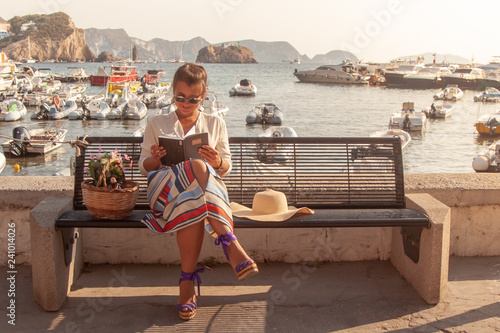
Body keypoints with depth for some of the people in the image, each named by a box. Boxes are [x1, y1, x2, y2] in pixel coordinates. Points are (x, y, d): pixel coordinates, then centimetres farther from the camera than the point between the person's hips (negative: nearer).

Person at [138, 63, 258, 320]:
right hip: (166, 189, -1)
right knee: (198, 167, -38)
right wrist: (155, 159, -11)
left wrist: (218, 162, -10)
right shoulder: (157, 124, 19)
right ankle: (229, 243, -40)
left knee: (193, 205, -40)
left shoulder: (215, 124, 20)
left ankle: (187, 283, -36)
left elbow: (226, 168, 15)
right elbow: (143, 167, 14)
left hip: (207, 188, 1)